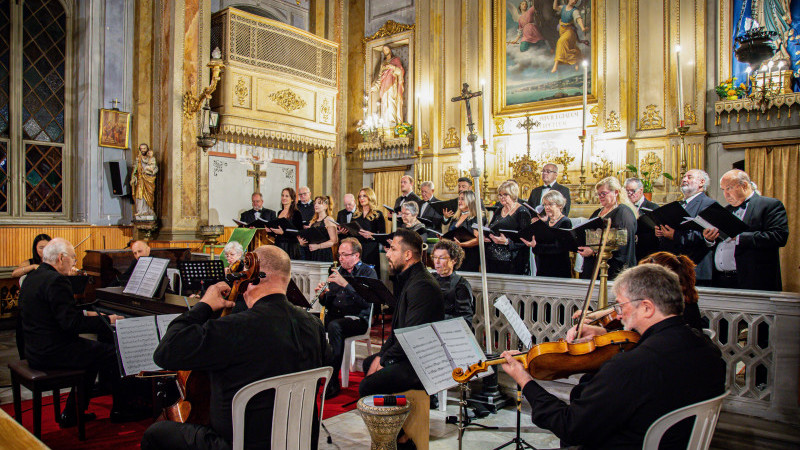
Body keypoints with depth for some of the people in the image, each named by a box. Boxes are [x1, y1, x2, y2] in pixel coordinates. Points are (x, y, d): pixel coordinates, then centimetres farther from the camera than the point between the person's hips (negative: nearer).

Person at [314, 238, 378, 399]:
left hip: (357, 318, -5)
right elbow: (327, 303, 19)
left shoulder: (368, 272, -1)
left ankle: (333, 382, -28)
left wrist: (345, 284, -23)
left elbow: (366, 301, -17)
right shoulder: (338, 272, 17)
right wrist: (322, 295, -4)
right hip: (334, 316, 5)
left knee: (334, 326, -35)